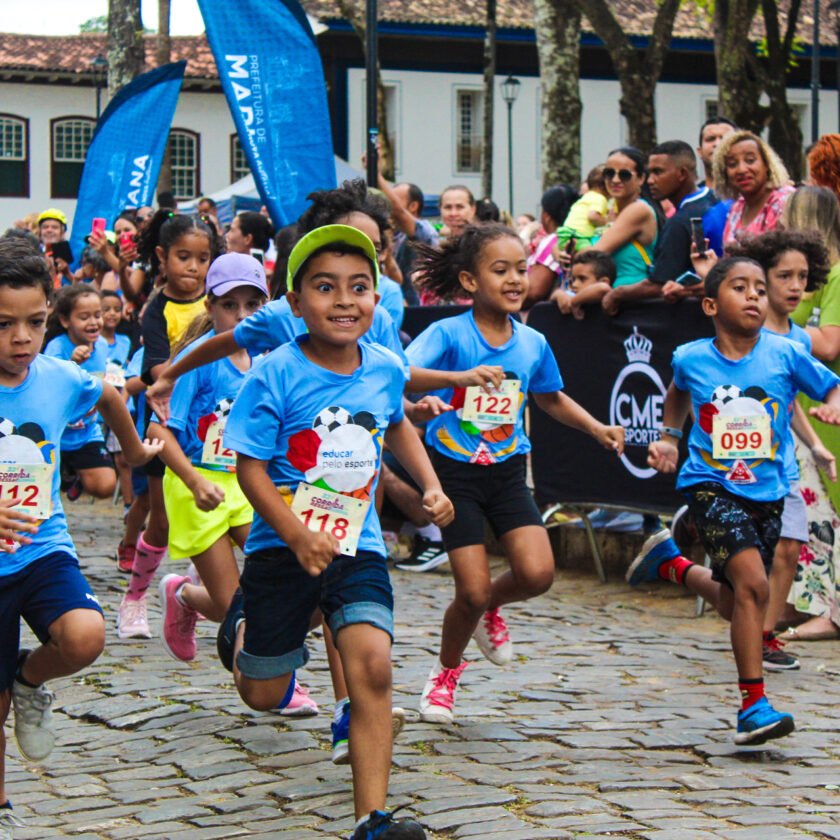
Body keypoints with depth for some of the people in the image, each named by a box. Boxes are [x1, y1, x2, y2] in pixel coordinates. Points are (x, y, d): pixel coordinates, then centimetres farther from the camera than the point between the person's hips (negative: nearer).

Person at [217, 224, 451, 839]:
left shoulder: (386, 369, -1)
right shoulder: (275, 375, -15)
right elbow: (251, 466, -14)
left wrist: (431, 486, 10)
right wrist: (299, 537, -26)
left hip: (357, 545, 2)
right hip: (281, 549, -2)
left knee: (373, 668, -19)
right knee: (264, 696, 12)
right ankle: (242, 623, 48)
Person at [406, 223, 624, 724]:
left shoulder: (533, 343, 0)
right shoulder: (449, 334, -15)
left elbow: (551, 398, 20)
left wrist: (599, 429, 8)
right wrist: (463, 376, -45)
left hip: (508, 472, 4)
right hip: (455, 472, -4)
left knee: (537, 574, -14)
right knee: (473, 591, -7)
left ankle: (489, 610, 21)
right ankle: (447, 670, 23)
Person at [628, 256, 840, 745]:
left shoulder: (786, 355, -8)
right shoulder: (691, 358, -3)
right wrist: (669, 438, 10)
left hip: (768, 493, 3)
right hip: (711, 487, -3)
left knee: (736, 603, 15)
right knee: (753, 582, -22)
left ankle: (670, 563, 45)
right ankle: (753, 704, -14)